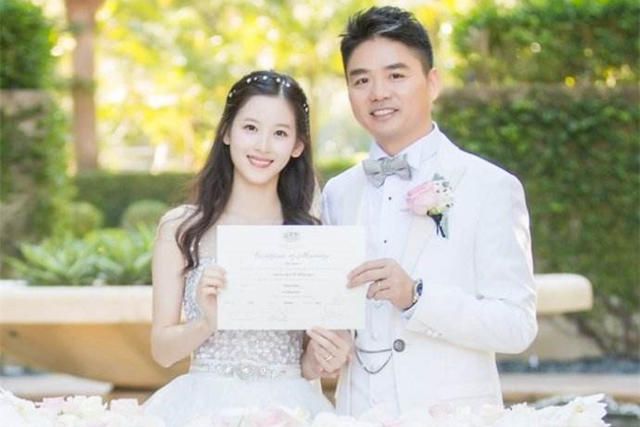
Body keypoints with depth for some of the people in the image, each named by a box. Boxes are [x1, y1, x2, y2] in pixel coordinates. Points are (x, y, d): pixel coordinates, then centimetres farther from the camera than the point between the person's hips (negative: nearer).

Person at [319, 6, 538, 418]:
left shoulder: (491, 187, -7)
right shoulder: (337, 194, 7)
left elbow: (517, 326, -13)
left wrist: (416, 297, -25)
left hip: (453, 413, -4)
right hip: (357, 411, 4)